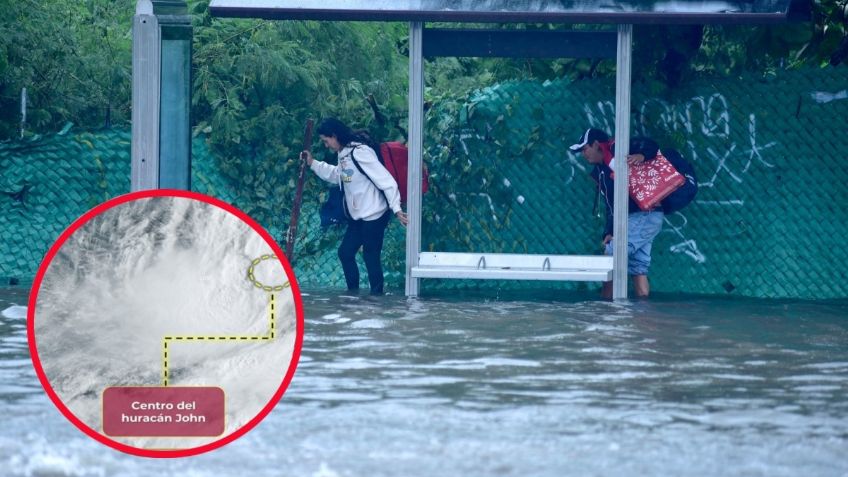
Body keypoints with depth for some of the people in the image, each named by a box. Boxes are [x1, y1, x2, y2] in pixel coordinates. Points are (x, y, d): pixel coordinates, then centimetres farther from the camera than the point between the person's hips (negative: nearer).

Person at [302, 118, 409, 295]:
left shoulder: (360, 152, -20)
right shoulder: (343, 154, 10)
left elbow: (385, 179, -22)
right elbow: (336, 175, 32)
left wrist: (396, 209, -24)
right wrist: (313, 163, 24)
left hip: (374, 215, -10)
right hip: (358, 216, 10)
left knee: (371, 256, -4)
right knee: (345, 252, 12)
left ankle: (377, 295, 5)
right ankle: (353, 293, 23)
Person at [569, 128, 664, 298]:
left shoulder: (616, 151, -3)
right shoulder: (600, 172, 22)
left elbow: (651, 146, -12)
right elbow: (610, 208, 18)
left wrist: (642, 156, -32)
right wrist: (609, 232, 7)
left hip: (645, 215, -9)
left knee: (612, 254, -10)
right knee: (637, 267, 5)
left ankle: (606, 300, -7)